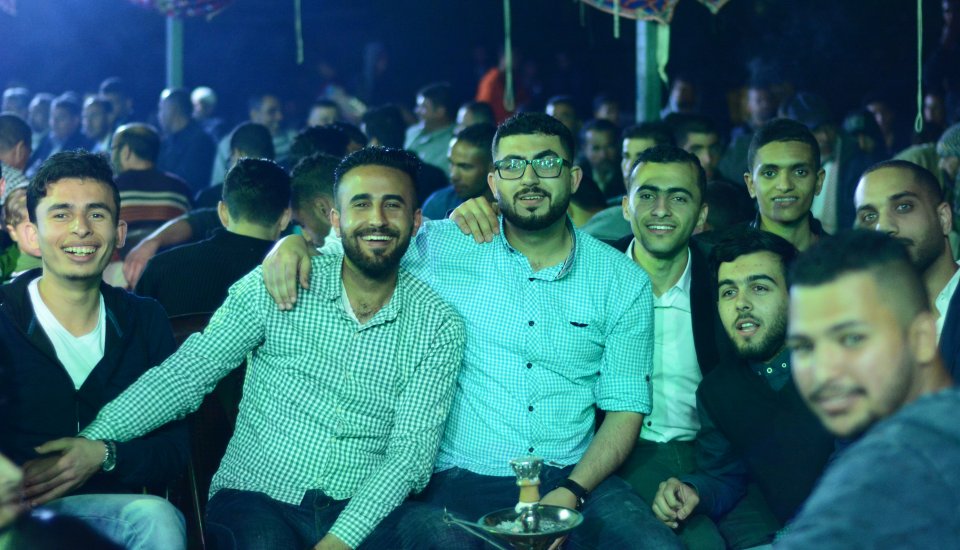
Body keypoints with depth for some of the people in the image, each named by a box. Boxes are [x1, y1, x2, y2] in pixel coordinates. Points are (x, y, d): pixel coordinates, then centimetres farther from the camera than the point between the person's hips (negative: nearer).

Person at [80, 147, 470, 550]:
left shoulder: (438, 327, 3)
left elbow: (411, 451, -4)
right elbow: (185, 376, -2)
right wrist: (92, 441, -16)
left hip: (365, 512, 2)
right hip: (257, 502, -2)